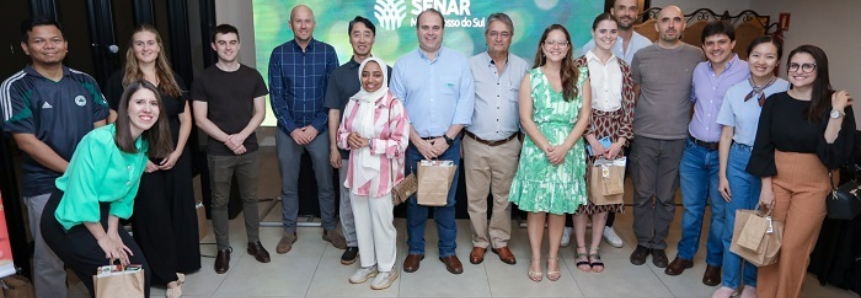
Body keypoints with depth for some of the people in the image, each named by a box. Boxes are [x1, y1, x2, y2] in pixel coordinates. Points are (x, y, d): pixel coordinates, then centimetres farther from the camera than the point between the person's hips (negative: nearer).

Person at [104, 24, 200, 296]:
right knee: (152, 215, 3)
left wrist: (177, 152, -5)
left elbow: (186, 119, 7)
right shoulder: (119, 81, -4)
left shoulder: (172, 79, 6)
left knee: (179, 211, 9)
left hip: (176, 158, 3)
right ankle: (166, 273, 14)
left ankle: (180, 264, 25)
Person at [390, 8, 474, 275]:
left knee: (446, 199, 9)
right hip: (415, 144, 0)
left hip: (449, 144, 0)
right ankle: (415, 249, 26)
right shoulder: (403, 64, 2)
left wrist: (446, 139, -11)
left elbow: (466, 104, -4)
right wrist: (418, 141, -10)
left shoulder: (459, 61, 2)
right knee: (415, 199, 9)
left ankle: (448, 251, 24)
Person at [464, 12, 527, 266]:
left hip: (508, 145, 1)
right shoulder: (471, 65, -3)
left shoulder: (521, 67, 2)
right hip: (476, 144, -1)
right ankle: (479, 242, 26)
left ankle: (500, 242, 29)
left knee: (503, 197, 12)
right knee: (476, 198, 8)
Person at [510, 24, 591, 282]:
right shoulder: (531, 78, 1)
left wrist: (563, 147, -11)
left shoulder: (580, 77, 5)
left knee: (560, 206, 8)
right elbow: (526, 118, -4)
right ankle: (536, 257, 18)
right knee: (535, 205, 4)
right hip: (537, 149, -1)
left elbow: (584, 117, 1)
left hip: (569, 150, 1)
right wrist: (547, 147, -14)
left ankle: (553, 257, 23)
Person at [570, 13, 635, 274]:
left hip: (614, 135, 4)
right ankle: (581, 248, 16)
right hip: (586, 134, -4)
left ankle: (595, 249, 20)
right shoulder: (580, 64, -4)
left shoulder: (623, 67, 9)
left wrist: (621, 140, -4)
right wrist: (592, 139, -12)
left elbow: (629, 106, 7)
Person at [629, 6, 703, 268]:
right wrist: (630, 127, 5)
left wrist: (692, 124, 6)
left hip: (678, 138, 0)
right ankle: (643, 242, 23)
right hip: (644, 136, 0)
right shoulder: (642, 56, 1)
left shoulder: (696, 56, 1)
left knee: (666, 196, 9)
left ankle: (659, 244, 25)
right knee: (643, 194, 7)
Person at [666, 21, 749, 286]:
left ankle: (714, 262, 27)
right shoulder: (699, 70, 5)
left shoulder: (747, 72, -11)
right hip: (694, 149, 4)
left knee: (720, 211, 10)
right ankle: (685, 254, 30)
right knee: (691, 207, 14)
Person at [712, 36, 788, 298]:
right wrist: (722, 175, 4)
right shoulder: (735, 91, 2)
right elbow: (726, 134, 5)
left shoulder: (787, 90, -7)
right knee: (733, 225, 7)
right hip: (739, 160, 2)